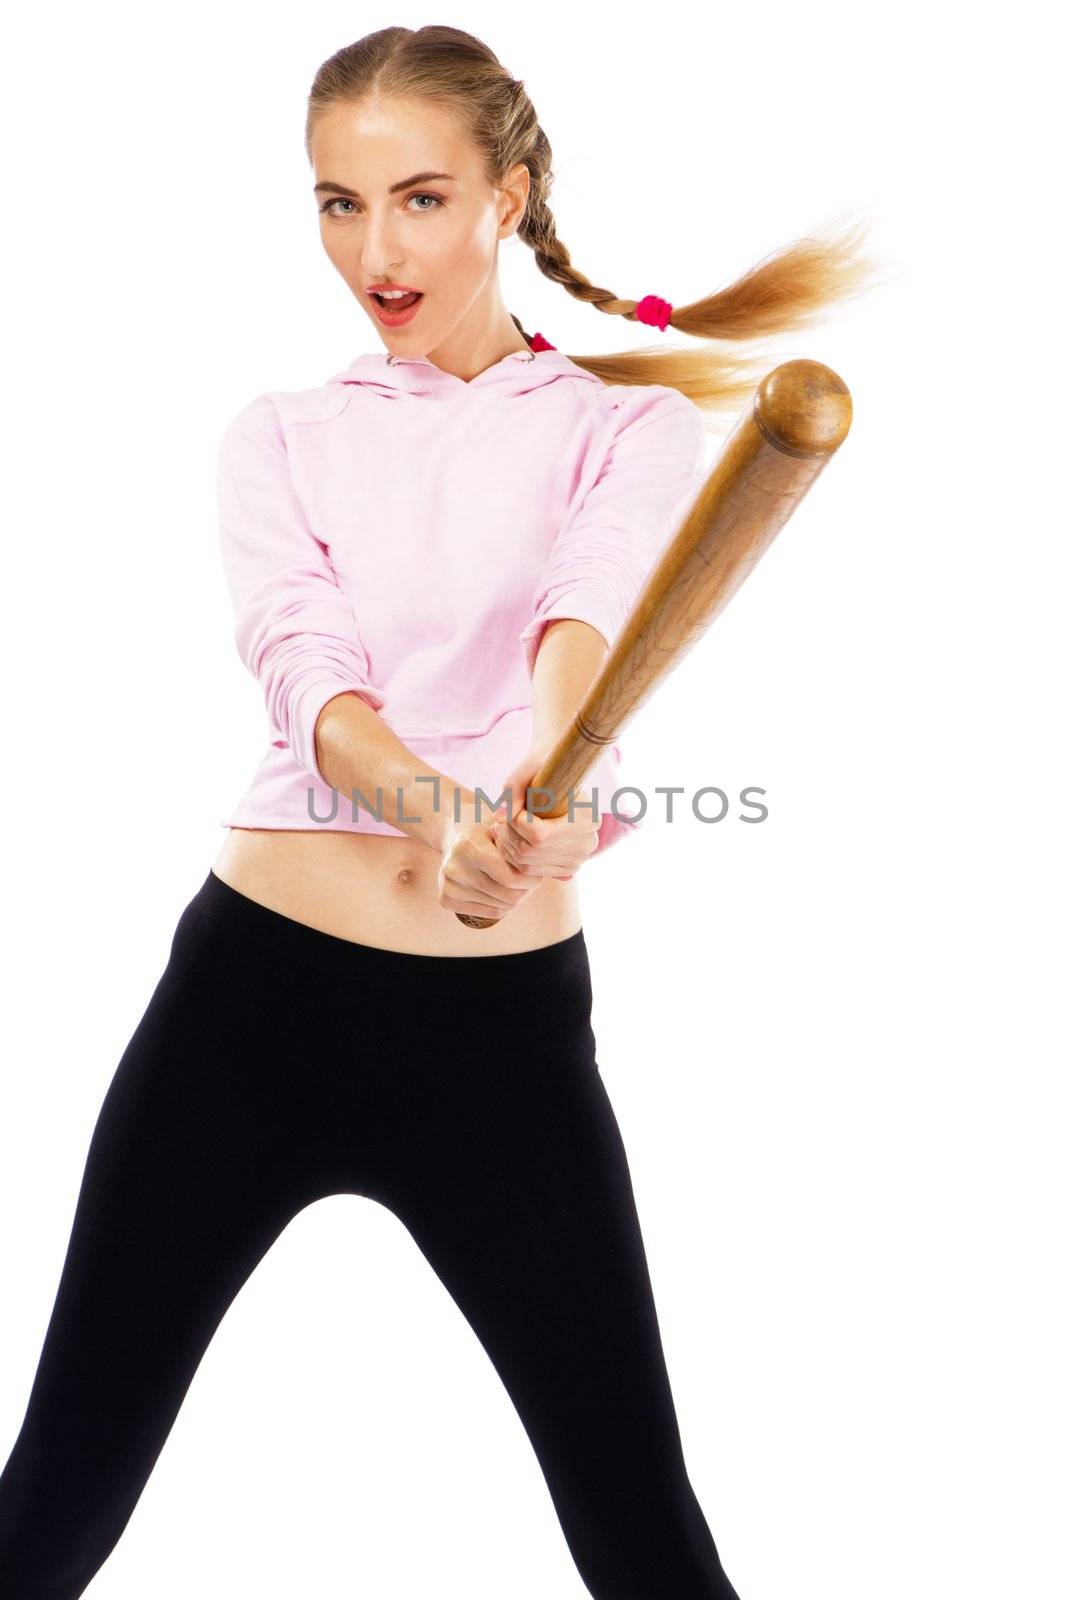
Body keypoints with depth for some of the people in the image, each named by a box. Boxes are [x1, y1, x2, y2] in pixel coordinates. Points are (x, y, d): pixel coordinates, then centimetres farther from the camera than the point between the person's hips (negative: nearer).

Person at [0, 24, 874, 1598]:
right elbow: (306, 673, -10)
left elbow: (588, 620, -18)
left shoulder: (628, 422, 5)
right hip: (252, 987, 2)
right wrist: (436, 803, -32)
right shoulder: (283, 435, 10)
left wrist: (549, 782, -42)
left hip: (504, 1023, -1)